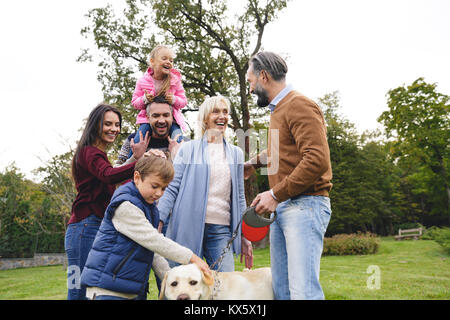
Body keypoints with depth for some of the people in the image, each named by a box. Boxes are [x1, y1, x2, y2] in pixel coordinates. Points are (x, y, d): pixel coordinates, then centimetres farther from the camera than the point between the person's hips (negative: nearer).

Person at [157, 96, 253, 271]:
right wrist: (158, 220, -8)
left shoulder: (236, 153, 16)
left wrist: (244, 236, 14)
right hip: (188, 227, -2)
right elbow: (172, 188, 4)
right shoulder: (187, 148, 6)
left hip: (221, 230, 2)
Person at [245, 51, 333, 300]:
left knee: (303, 290, -15)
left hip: (305, 206, -9)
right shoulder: (278, 109, 20)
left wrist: (276, 194, -16)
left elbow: (317, 160, -20)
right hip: (281, 208, 9)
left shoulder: (299, 105, -8)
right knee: (281, 289, 8)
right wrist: (254, 163, 39)